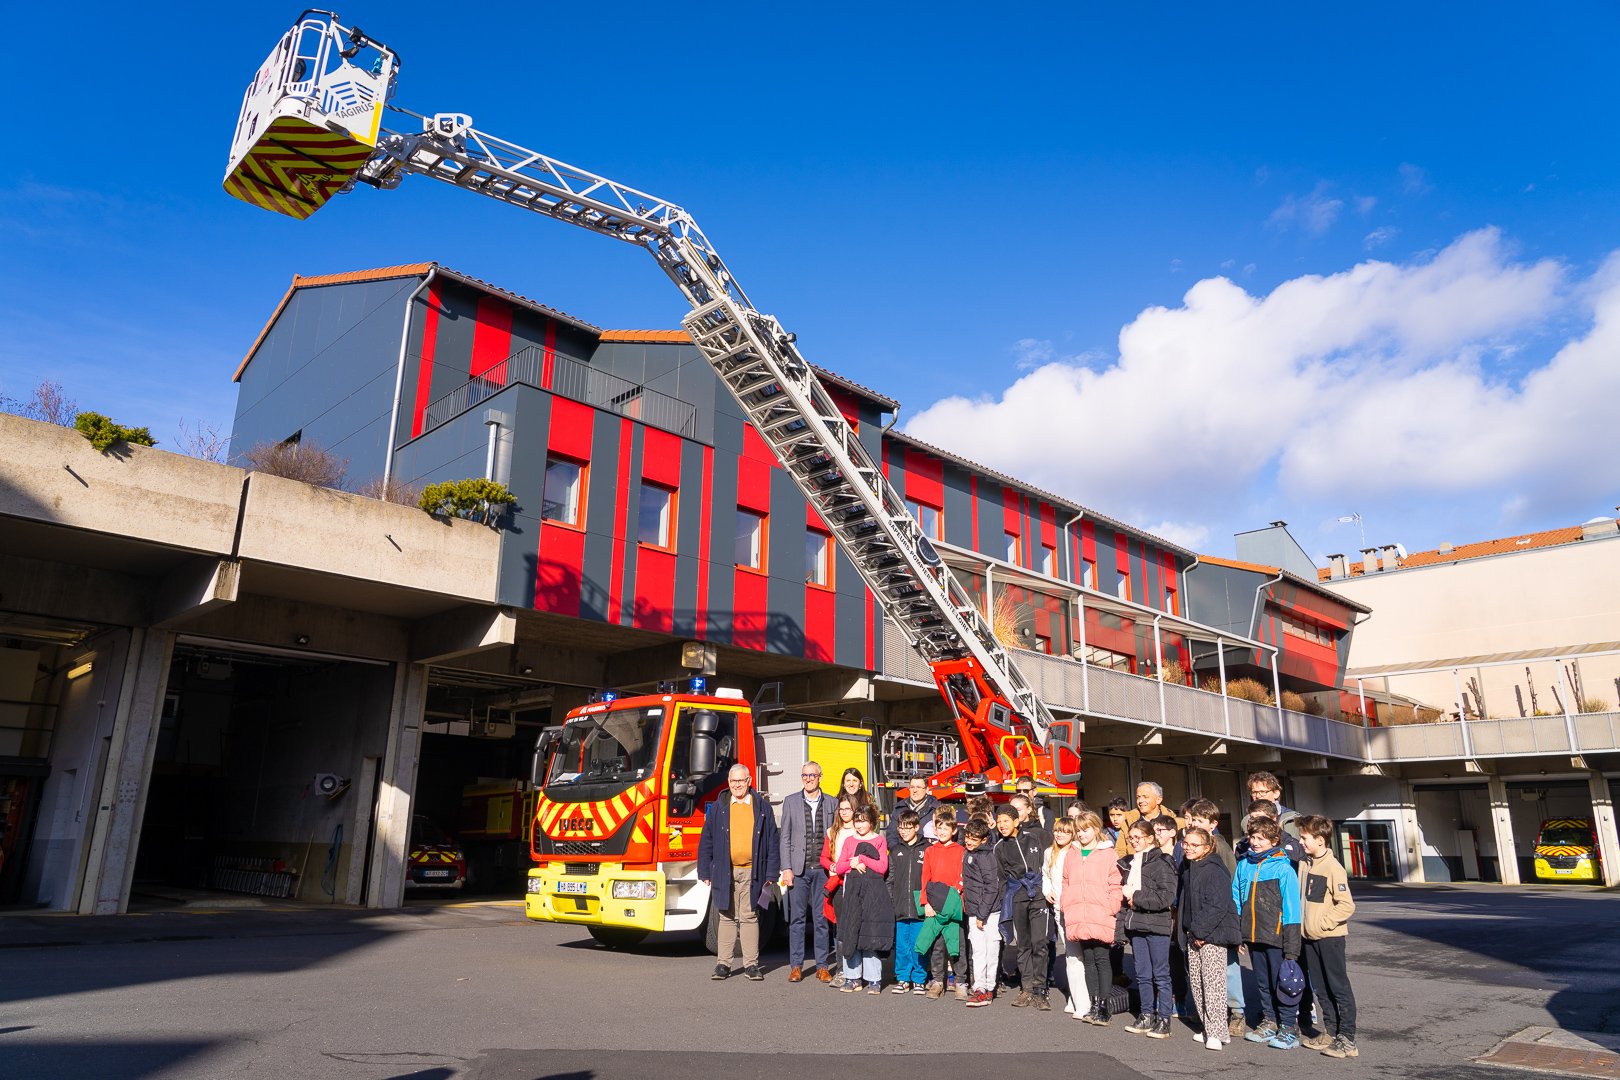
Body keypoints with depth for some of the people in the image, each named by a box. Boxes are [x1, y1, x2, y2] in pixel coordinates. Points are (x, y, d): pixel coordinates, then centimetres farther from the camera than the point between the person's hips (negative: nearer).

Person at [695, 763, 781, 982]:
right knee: (727, 918, 5)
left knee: (750, 918, 3)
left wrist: (771, 874, 2)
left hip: (752, 873, -1)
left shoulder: (762, 807, 6)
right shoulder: (718, 808, 7)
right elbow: (706, 840, 8)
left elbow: (772, 842, 7)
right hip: (725, 872, 1)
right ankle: (724, 964, 13)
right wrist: (705, 872, 3)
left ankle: (751, 965, 10)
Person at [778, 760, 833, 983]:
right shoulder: (790, 802, 6)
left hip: (823, 870, 0)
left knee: (822, 919, 4)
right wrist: (786, 869, -4)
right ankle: (796, 966, 11)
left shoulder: (831, 803, 7)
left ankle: (822, 966, 12)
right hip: (798, 869, 0)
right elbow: (785, 838, 4)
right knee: (797, 918, 4)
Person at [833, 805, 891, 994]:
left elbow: (882, 867, -5)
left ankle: (874, 979, 1)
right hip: (852, 890, 3)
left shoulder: (880, 840, 5)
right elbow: (838, 868, 10)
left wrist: (861, 859, -8)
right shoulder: (849, 840, 14)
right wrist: (853, 864, -7)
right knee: (850, 934, 0)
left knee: (872, 934, -5)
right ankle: (853, 978, 8)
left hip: (873, 892, -3)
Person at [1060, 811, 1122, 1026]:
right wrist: (1066, 906, 7)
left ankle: (1103, 1007, 6)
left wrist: (1110, 909, -13)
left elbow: (1115, 885, -6)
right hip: (1078, 919, 5)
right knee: (1088, 961, 10)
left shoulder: (1107, 854, -4)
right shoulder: (1072, 855, 12)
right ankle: (1094, 1005, 18)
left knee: (1101, 959, -1)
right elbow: (1066, 883, 17)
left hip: (1100, 918, -5)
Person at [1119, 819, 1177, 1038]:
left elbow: (1166, 897, -19)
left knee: (1161, 974, 2)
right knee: (1142, 974, 13)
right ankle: (1146, 1016, 22)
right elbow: (1124, 890, 23)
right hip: (1136, 925, 7)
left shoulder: (1161, 863, -10)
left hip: (1156, 925, -7)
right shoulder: (1130, 863, 12)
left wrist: (1136, 897, -14)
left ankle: (1164, 1020, 8)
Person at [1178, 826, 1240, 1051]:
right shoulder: (1187, 869, 12)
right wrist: (1188, 932, 14)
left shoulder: (1214, 870, -15)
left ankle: (1217, 1032, -5)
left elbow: (1217, 906, -19)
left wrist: (1201, 932, -16)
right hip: (1193, 935, 9)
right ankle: (1209, 1028, 20)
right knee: (1195, 982, 11)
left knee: (1213, 982, -9)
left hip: (1212, 935, -9)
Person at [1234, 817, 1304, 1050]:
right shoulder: (1243, 865, 5)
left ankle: (1289, 1028, 15)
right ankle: (1269, 1023, 29)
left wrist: (1291, 947, -12)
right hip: (1253, 935, 6)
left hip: (1276, 936, -6)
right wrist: (1237, 933, 8)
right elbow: (1236, 901, 12)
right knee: (1262, 982, 17)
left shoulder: (1283, 868, -12)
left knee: (1282, 983, 3)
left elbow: (1291, 908, -11)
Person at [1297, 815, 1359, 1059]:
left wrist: (1323, 923, -17)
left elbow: (1347, 905, -20)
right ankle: (1330, 1032, 24)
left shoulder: (1333, 867, -16)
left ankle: (1347, 1039, 6)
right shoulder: (1304, 865, 8)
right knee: (1321, 988, 14)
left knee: (1339, 986, 0)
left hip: (1330, 937, -8)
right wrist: (1303, 923, 9)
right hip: (1310, 937, 8)